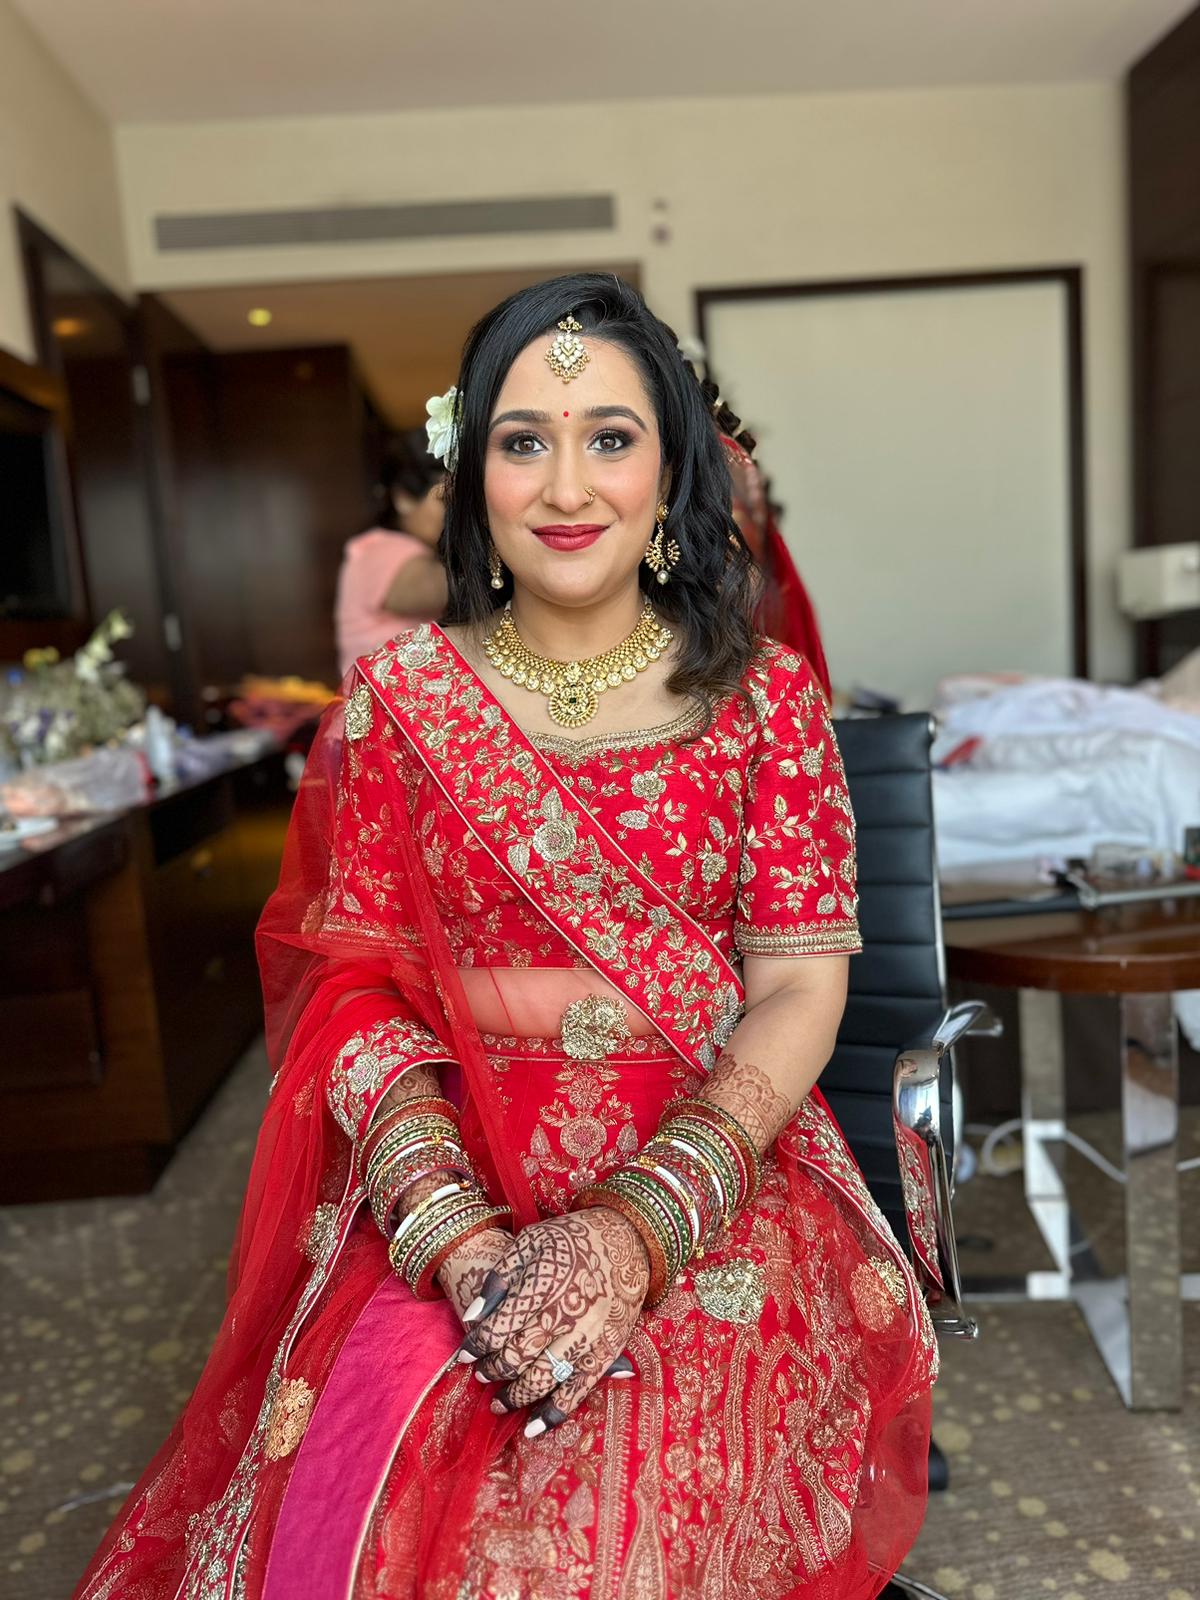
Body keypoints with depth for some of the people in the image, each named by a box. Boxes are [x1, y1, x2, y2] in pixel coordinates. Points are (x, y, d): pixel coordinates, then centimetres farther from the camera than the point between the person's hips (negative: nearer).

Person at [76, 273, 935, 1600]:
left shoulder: (762, 695, 1)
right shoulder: (397, 697, 3)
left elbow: (800, 988, -4)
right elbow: (352, 983, -1)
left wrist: (643, 1222, -19)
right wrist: (458, 1234, -17)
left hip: (722, 1158, 0)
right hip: (447, 1175, 1)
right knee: (369, 1490, -23)